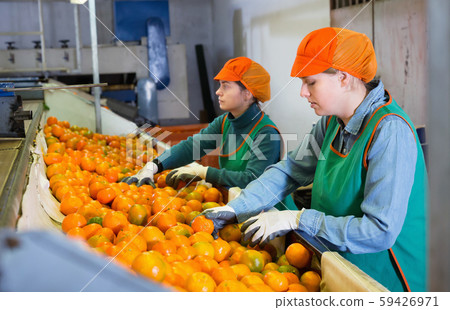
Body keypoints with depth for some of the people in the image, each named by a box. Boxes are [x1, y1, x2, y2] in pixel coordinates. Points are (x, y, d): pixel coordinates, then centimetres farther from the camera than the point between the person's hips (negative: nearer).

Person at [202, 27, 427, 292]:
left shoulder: (390, 132, -25)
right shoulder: (332, 121, 0)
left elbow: (380, 231, -28)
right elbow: (290, 169, 6)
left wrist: (297, 219, -25)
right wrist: (234, 209, -5)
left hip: (384, 279, -7)